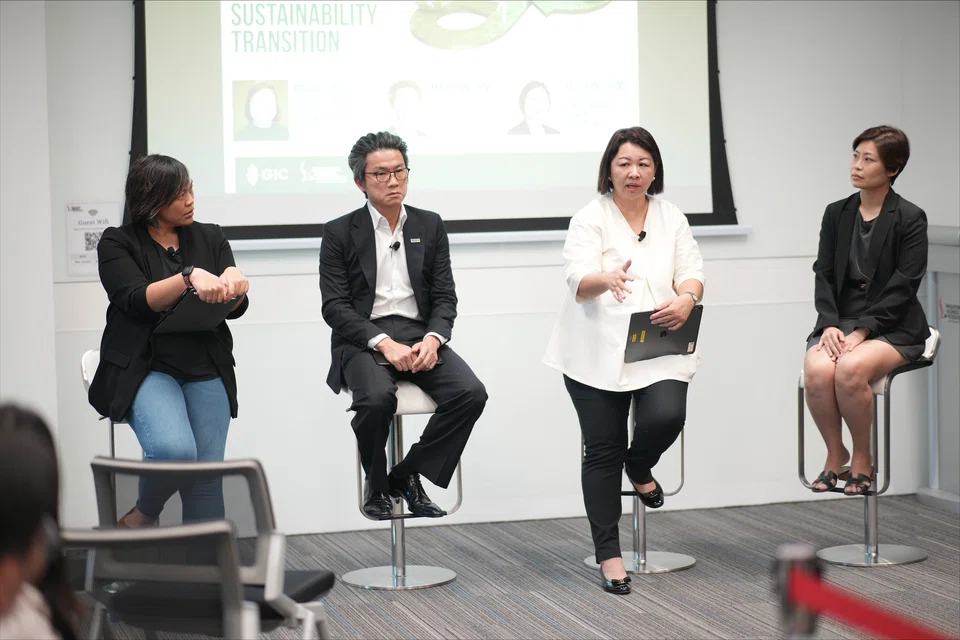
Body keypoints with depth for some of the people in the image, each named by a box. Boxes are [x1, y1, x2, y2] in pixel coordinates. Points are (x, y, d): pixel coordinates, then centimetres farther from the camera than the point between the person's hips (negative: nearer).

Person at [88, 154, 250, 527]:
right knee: (174, 450, -28)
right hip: (144, 367, -3)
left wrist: (233, 282, -16)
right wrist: (190, 277, -26)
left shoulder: (210, 238, 15)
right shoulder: (118, 244, 4)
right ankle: (142, 516, 1)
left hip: (206, 370, 3)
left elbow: (236, 309, 8)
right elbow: (138, 300, -11)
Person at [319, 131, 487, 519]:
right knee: (377, 398, -35)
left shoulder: (430, 226, 13)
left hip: (420, 337, 3)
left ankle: (407, 476, -7)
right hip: (362, 340, -3)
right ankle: (375, 484, -6)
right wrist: (384, 343, -19)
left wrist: (433, 339, -12)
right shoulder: (340, 233, 3)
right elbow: (335, 306, -4)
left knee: (471, 393, -24)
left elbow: (445, 297, 10)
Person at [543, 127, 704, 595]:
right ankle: (608, 555, 8)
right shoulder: (590, 219, -2)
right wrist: (608, 280, -38)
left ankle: (639, 467, 15)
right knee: (602, 450, -1)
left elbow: (691, 273, 4)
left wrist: (686, 298, -20)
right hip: (599, 354, -2)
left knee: (666, 417, -22)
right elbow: (579, 281, -15)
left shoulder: (672, 219, 11)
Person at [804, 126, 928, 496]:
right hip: (840, 322, 4)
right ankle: (835, 454, -6)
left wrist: (863, 330, -19)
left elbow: (903, 287, -9)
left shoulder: (910, 219, -3)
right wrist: (830, 324, -11)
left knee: (850, 369, -34)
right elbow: (823, 275, 6)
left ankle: (862, 458, -10)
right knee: (817, 370, -29)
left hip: (893, 327, -4)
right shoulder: (837, 214, 12)